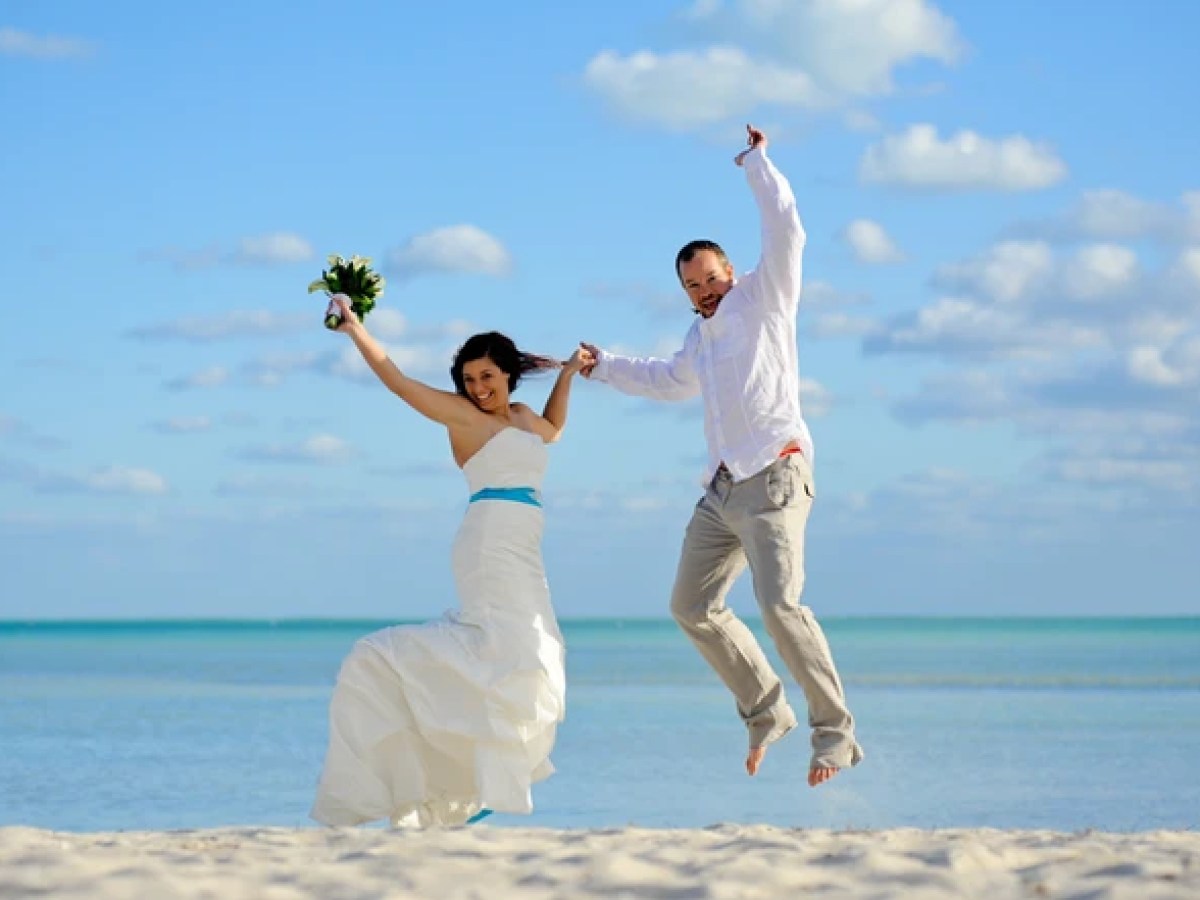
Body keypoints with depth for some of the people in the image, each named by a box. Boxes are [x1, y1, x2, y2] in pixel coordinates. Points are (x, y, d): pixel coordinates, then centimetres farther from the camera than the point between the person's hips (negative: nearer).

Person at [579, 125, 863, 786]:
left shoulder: (764, 298, 3)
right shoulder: (701, 335, 24)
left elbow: (786, 231, -10)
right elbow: (672, 380, 44)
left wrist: (757, 161, -2)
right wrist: (604, 366, 43)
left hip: (773, 477, -9)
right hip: (722, 487, 9)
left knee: (780, 604, -22)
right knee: (692, 606, 9)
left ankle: (834, 732, -18)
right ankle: (765, 711, 18)